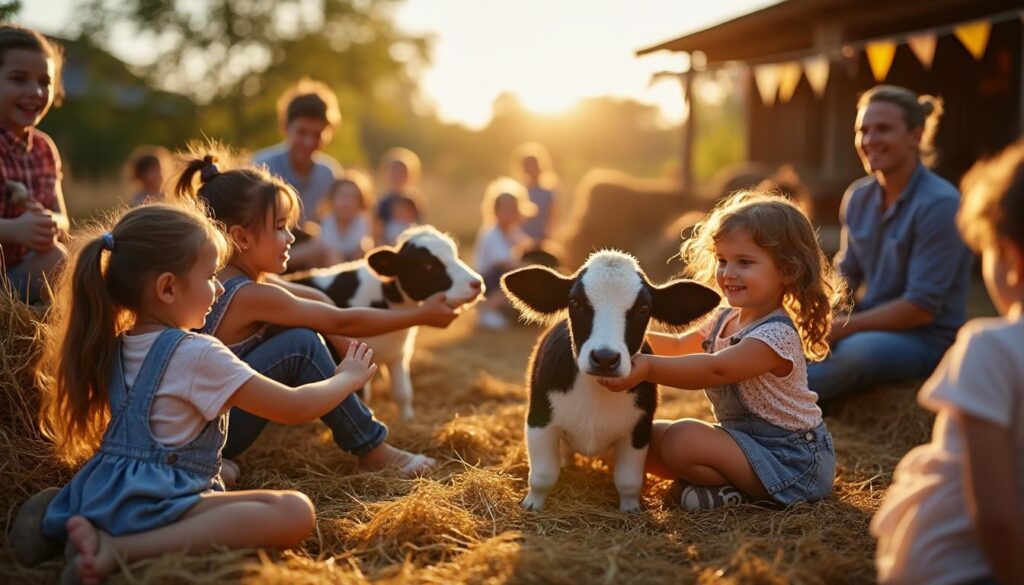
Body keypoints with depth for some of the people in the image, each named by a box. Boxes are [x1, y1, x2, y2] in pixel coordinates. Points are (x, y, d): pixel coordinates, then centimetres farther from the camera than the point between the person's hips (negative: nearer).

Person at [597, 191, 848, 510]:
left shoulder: (777, 335, -24)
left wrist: (648, 367, -46)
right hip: (742, 437, 10)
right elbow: (680, 346, 19)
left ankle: (744, 490, -8)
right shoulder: (726, 319, 5)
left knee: (682, 440, -28)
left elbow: (715, 370, -37)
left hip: (793, 460, -10)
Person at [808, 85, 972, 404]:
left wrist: (843, 327, -20)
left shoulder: (939, 204, -15)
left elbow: (922, 307, -18)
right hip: (871, 325, 7)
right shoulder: (858, 197, 6)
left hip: (928, 338, -7)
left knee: (856, 351, -37)